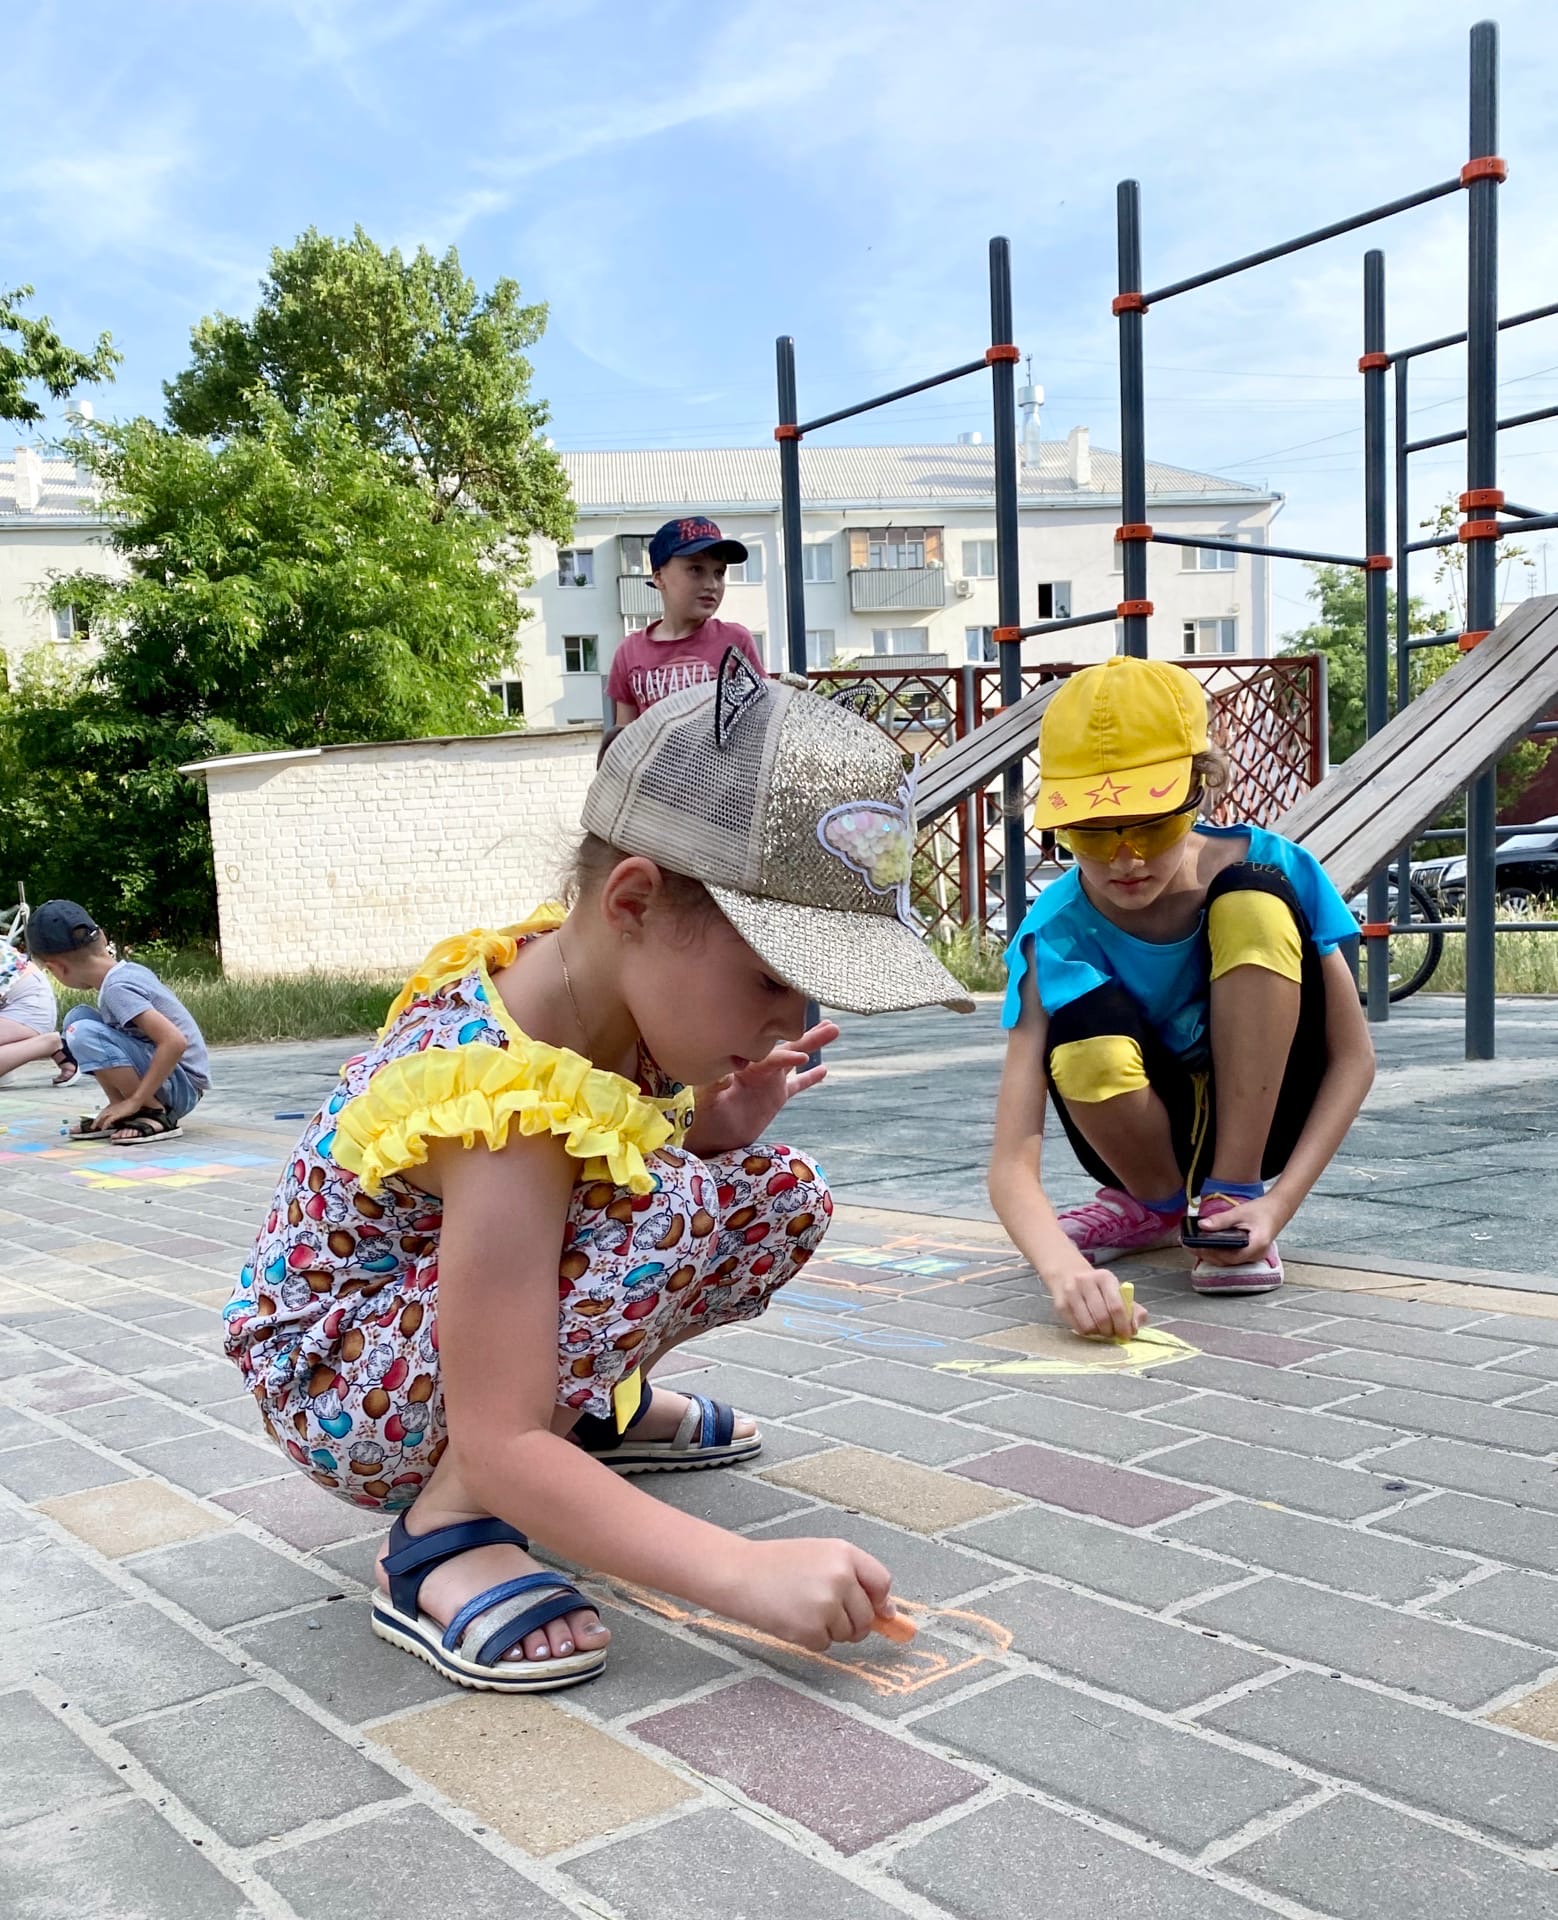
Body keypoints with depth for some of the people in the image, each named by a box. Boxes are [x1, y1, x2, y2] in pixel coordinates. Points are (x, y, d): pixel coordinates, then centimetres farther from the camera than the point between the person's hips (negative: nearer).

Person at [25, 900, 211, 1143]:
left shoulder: (117, 990, -20)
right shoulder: (129, 969, 5)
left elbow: (175, 1041, -31)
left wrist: (134, 1101, -23)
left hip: (183, 1088, -9)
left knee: (84, 1033, -24)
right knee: (77, 1017, 7)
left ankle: (156, 1115, -15)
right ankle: (121, 1111, 4)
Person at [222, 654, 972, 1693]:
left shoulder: (599, 976, -11)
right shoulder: (509, 1100, -35)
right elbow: (499, 1447, -34)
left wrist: (716, 1130, -14)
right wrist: (744, 1573, -36)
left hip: (484, 1319, 9)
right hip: (332, 1388, -8)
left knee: (784, 1195, -2)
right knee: (664, 1210, -32)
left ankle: (598, 1400, 19)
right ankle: (443, 1532, -20)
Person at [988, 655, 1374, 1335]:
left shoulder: (1272, 870, -21)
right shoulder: (1056, 939, -26)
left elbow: (1352, 1058, -14)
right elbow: (1011, 1168, -32)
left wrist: (1277, 1204, -28)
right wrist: (1064, 1268, -53)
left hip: (1261, 1117, 1)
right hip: (1150, 1132, 0)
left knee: (1254, 903, -26)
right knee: (1089, 1048, -36)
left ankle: (1231, 1197, -13)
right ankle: (1156, 1204, 0)